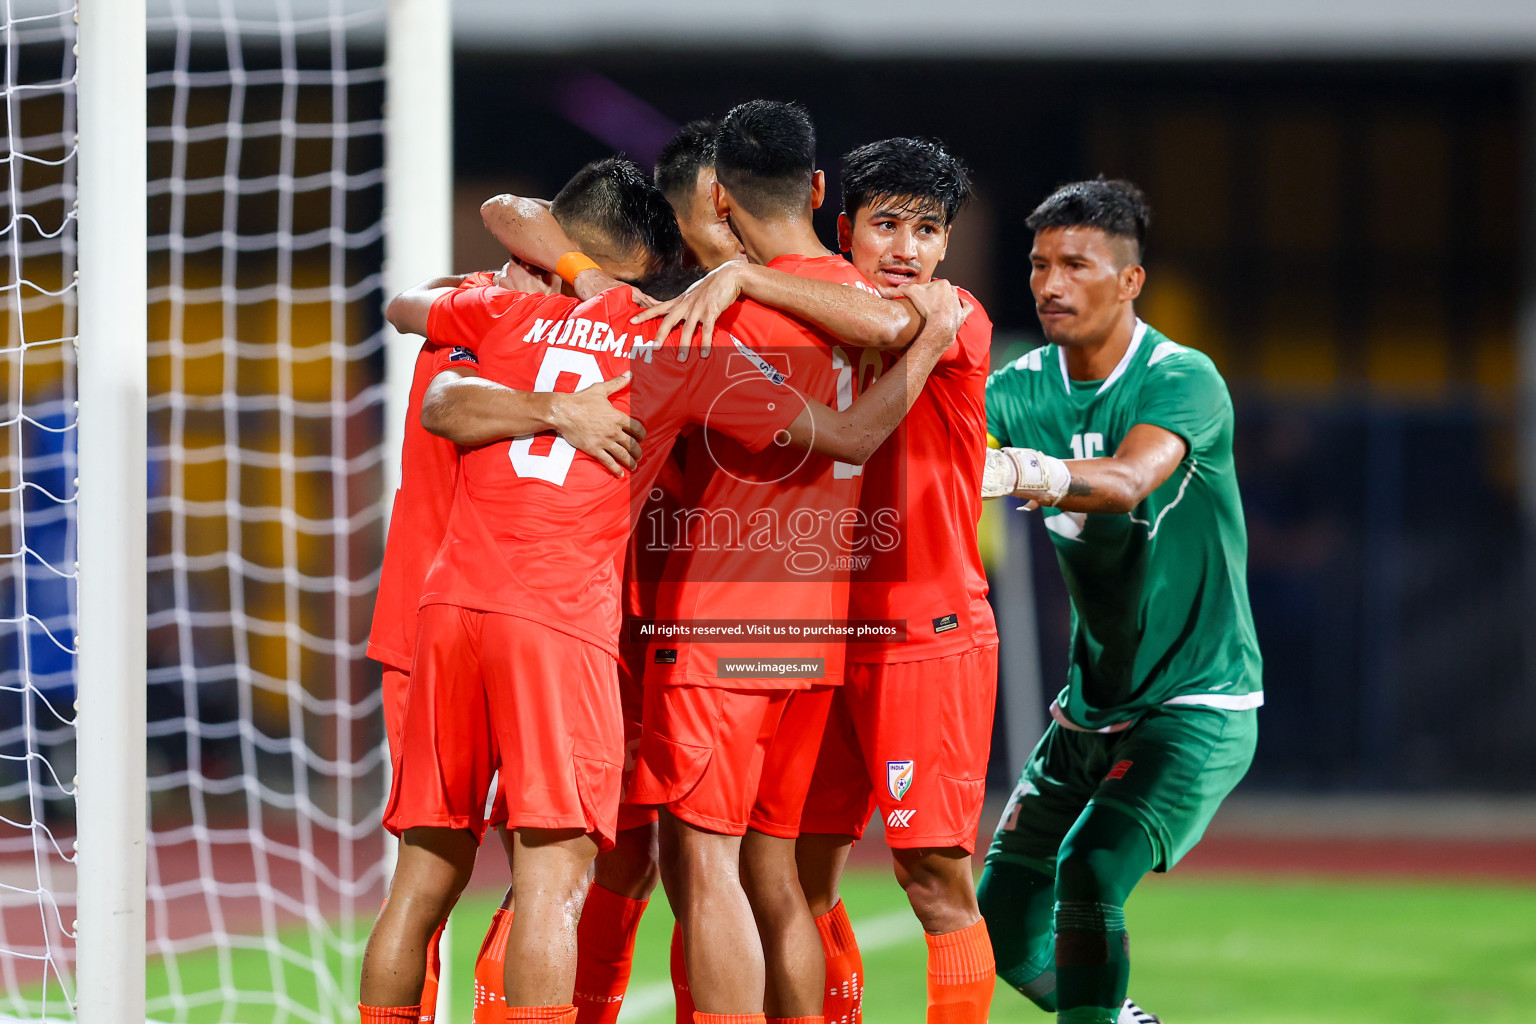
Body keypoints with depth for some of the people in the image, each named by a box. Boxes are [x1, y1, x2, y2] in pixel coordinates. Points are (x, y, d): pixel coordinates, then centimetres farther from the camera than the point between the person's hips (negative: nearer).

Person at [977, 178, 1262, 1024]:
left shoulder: (1183, 380, -18)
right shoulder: (1028, 388, 1)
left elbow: (1129, 479, -37)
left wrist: (1023, 472, -56)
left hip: (1198, 709, -6)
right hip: (1091, 713, 6)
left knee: (1090, 875, -26)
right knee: (1006, 932, 7)